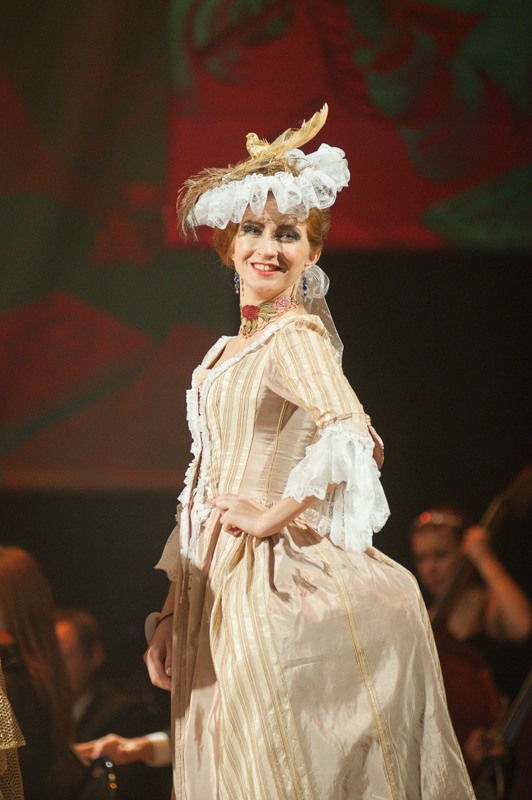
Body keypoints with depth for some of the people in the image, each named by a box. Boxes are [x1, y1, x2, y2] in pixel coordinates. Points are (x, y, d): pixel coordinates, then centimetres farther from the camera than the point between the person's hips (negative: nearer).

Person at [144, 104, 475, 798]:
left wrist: (270, 514, -17)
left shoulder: (296, 337, -8)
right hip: (215, 595, 8)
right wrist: (168, 617, 15)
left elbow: (349, 435, -28)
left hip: (275, 585, -8)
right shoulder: (226, 354, 17)